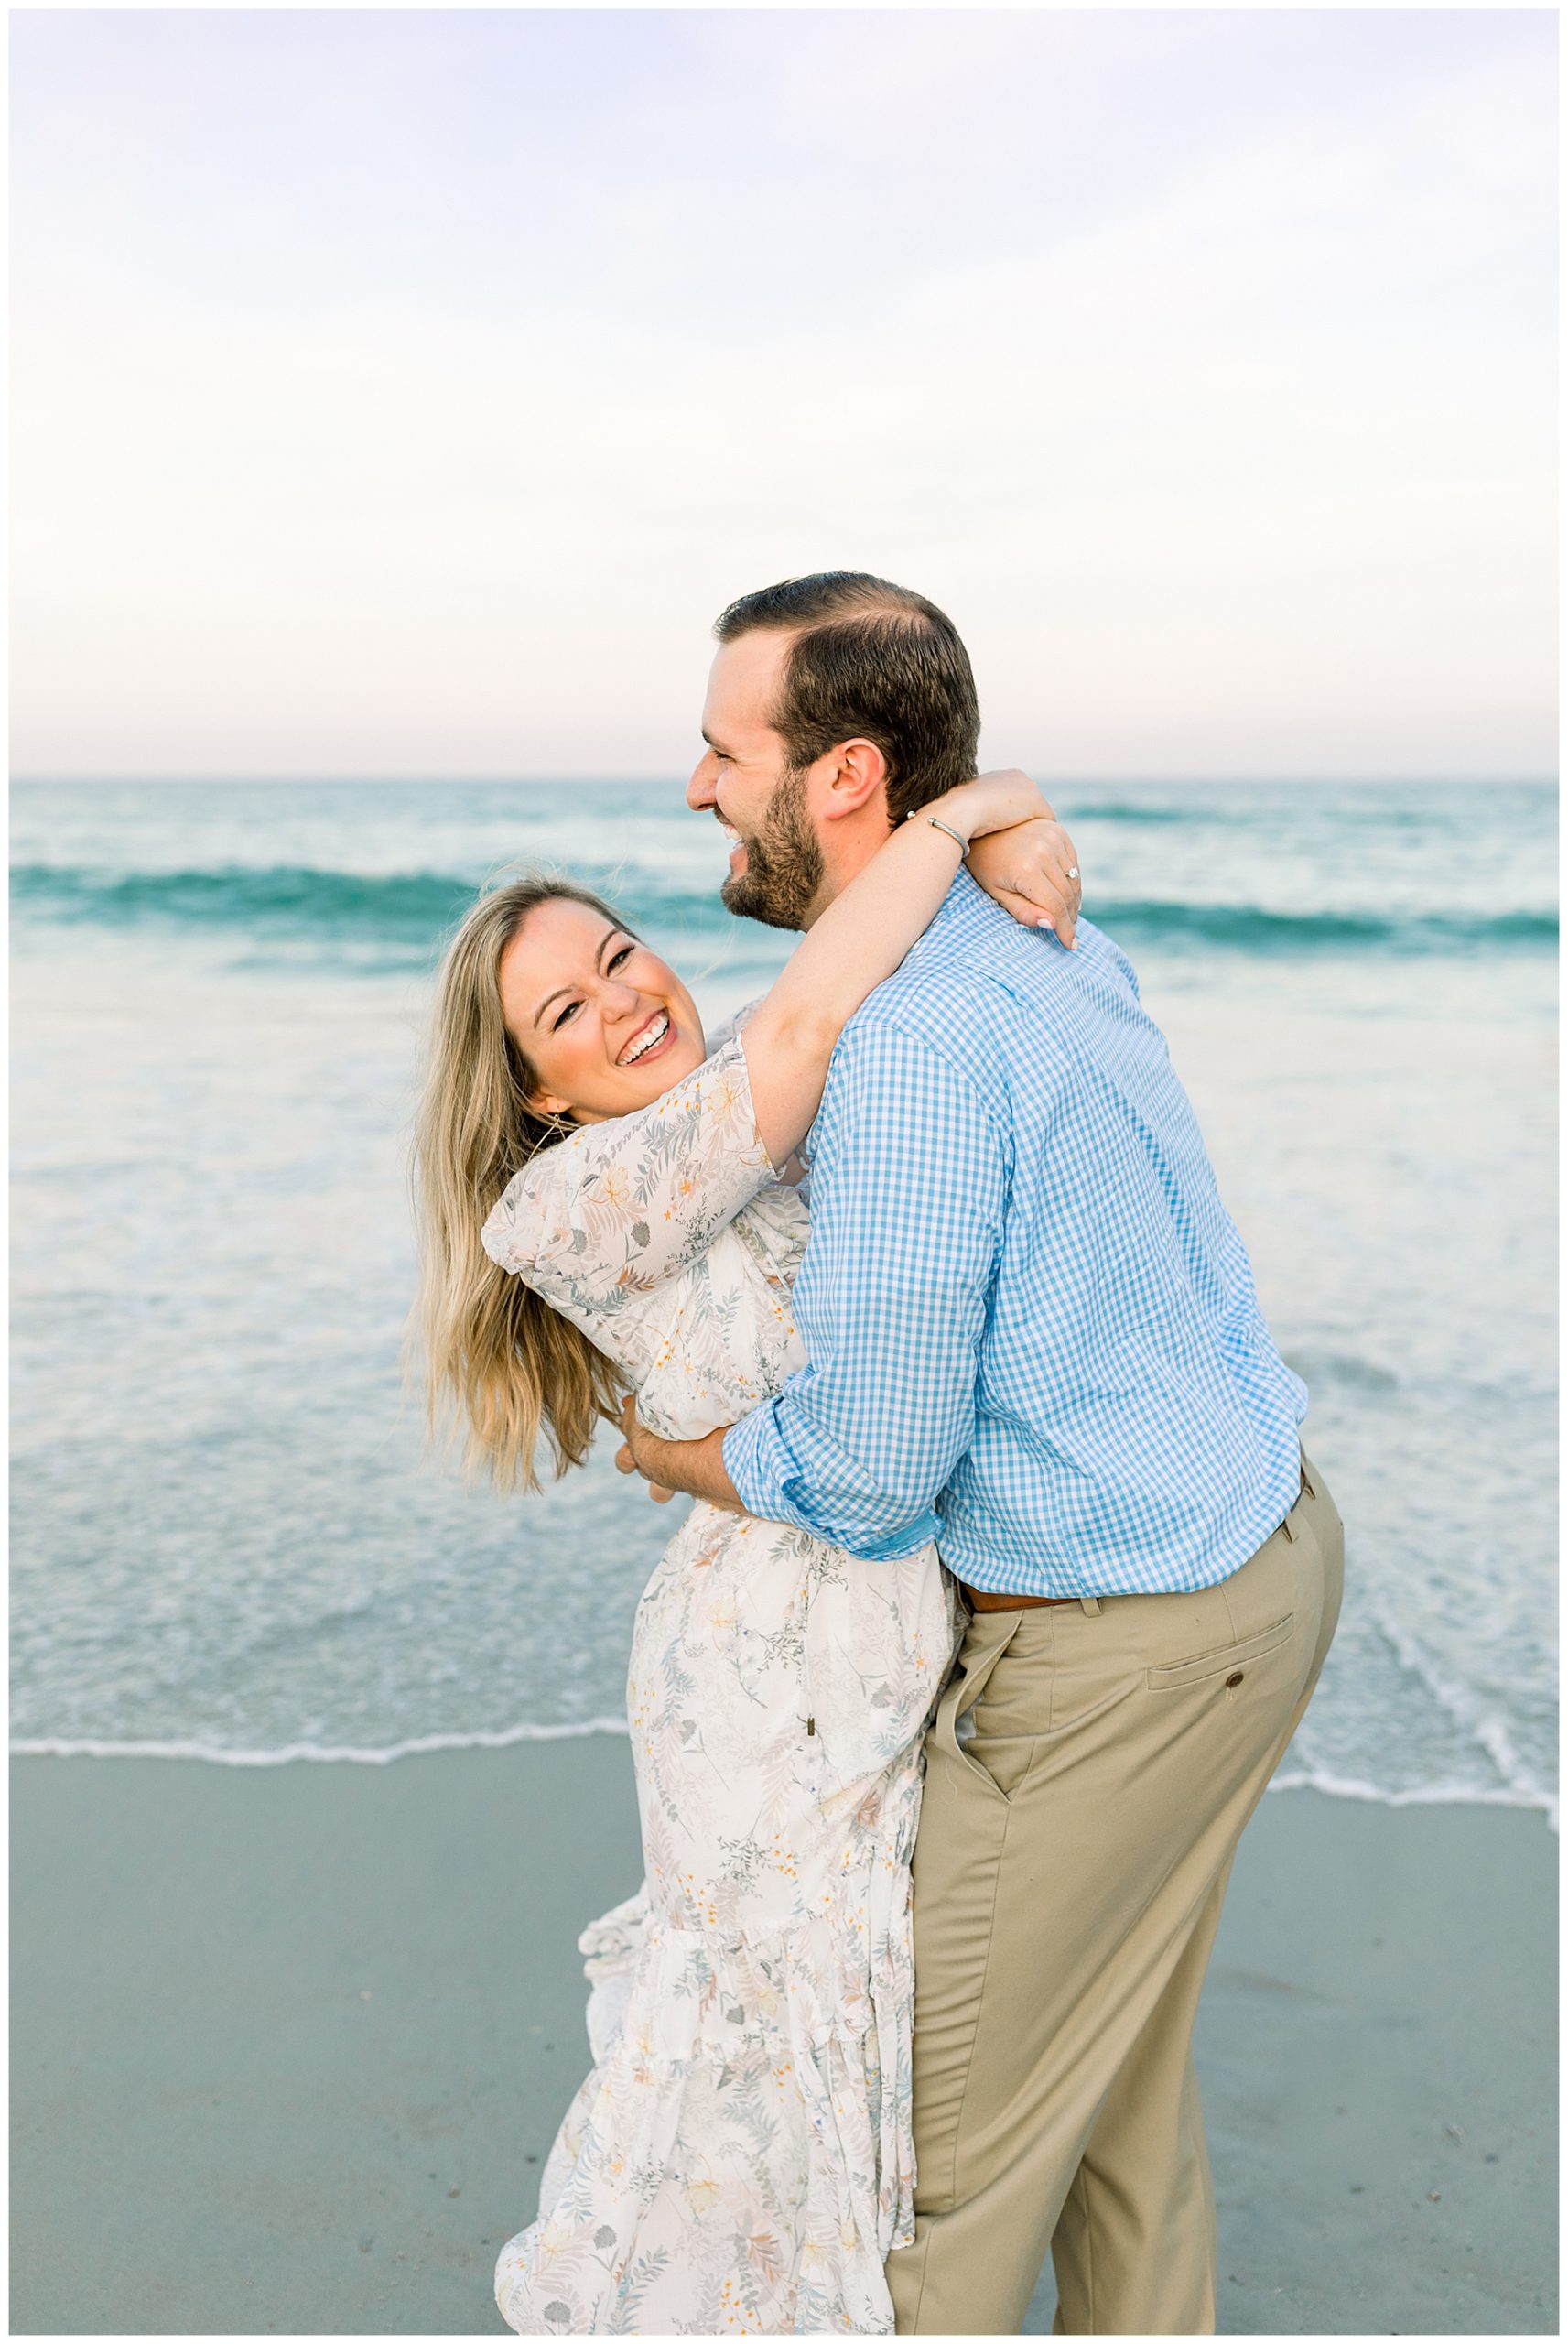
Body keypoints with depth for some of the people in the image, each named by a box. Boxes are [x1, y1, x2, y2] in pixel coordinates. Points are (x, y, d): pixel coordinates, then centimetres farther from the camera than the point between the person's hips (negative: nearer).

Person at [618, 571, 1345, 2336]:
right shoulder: (1052, 951, 3)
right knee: (1113, 2056, 26)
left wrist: (655, 1449, -3)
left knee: (958, 2107, 13)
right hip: (1253, 1543, 10)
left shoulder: (906, 1046, -28)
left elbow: (859, 1481, -24)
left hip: (1116, 1654, -9)